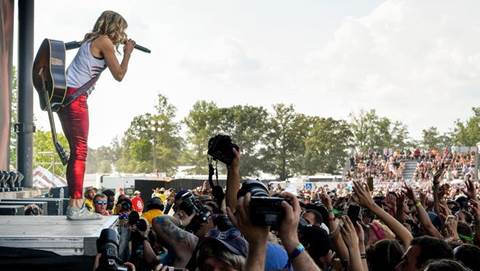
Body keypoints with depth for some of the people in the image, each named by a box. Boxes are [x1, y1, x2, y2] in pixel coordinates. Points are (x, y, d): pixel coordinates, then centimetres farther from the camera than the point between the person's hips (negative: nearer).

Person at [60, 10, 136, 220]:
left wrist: (121, 45, 24)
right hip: (75, 96, -10)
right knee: (80, 151, -10)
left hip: (65, 96, 10)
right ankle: (76, 207, -13)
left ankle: (75, 206, 12)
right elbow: (119, 75, -5)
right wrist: (127, 53, 9)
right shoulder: (105, 42, -6)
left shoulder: (92, 40, 20)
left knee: (76, 151, 11)